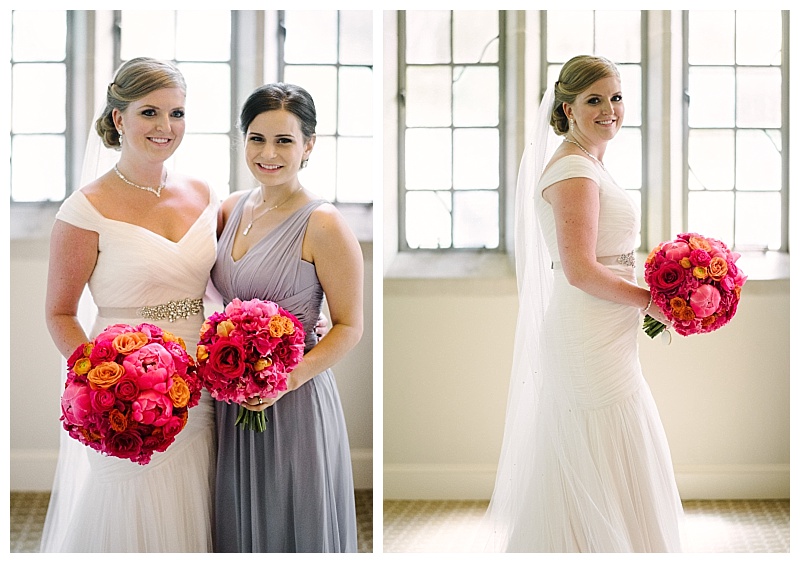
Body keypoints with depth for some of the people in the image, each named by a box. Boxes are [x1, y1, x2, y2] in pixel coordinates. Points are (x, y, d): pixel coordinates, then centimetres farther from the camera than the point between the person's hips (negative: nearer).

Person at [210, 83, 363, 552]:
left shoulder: (323, 223, -15)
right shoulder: (233, 207, 5)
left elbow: (350, 327, -12)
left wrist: (289, 378, -24)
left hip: (294, 403, -6)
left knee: (291, 529, 8)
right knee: (240, 528, 18)